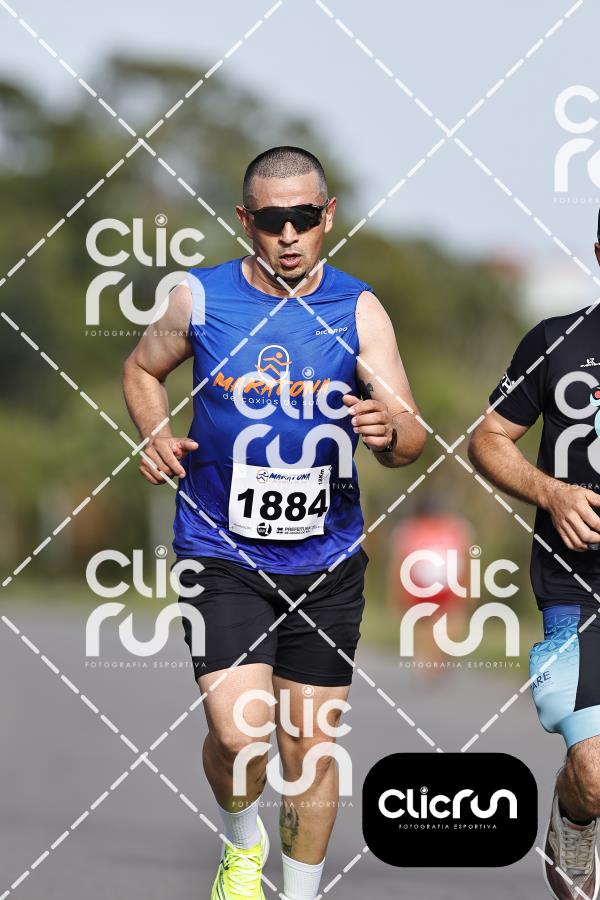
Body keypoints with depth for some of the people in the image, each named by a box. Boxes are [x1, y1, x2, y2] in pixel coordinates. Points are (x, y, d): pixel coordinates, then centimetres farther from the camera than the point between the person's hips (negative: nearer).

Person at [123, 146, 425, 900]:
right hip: (221, 555, -1)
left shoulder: (358, 311, -5)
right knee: (239, 730, -16)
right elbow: (143, 368, 15)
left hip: (326, 562, 2)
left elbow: (412, 441, -9)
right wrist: (156, 437, -4)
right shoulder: (199, 298, -5)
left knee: (311, 746, 8)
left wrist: (390, 431, -33)